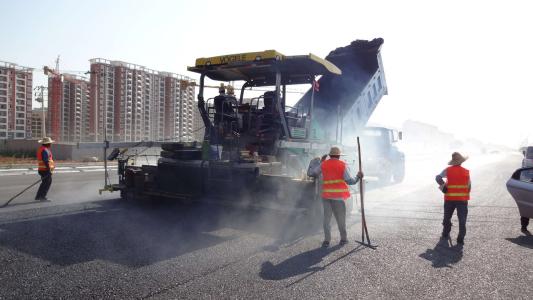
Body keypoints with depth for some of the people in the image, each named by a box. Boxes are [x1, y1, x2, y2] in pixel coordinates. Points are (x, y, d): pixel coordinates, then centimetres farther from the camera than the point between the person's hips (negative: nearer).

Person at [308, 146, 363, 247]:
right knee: (340, 217, 9)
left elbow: (311, 173, 10)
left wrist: (319, 161, 18)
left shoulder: (323, 164, 4)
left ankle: (327, 240, 2)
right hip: (338, 195, -2)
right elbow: (349, 181, -6)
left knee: (327, 217, 6)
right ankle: (343, 238, 19)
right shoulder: (343, 165, -2)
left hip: (326, 194, 2)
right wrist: (358, 177, 13)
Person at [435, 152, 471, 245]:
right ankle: (460, 239, -3)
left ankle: (445, 234, 28)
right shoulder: (466, 172, -1)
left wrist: (443, 186, -5)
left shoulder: (448, 170, -2)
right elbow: (469, 187, 4)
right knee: (462, 220, 2)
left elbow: (438, 177, -12)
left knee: (447, 217, 18)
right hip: (462, 199, -1)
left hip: (449, 198, 1)